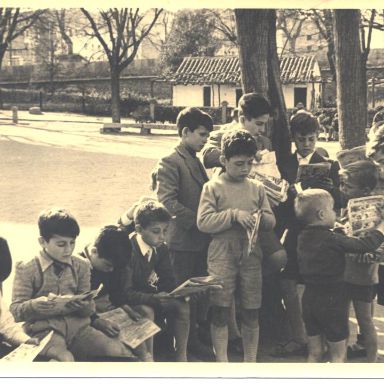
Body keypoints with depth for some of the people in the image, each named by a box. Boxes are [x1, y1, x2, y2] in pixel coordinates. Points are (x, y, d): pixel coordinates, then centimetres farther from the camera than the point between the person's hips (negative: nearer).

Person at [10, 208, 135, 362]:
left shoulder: (81, 265, 9)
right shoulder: (26, 269, -1)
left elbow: (89, 310, 10)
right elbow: (16, 310, -2)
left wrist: (85, 306, -15)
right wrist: (34, 305, -24)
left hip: (77, 325, 4)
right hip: (44, 329, -4)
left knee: (117, 350, -20)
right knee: (65, 359, -36)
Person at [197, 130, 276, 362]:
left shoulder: (257, 188, 9)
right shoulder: (213, 187, -2)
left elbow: (271, 221, 10)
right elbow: (203, 221, -11)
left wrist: (261, 217, -13)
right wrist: (234, 214, -17)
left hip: (251, 256, 3)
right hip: (222, 257, -3)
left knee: (251, 313, 9)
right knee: (220, 312, 3)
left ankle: (251, 360, 24)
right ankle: (221, 360, 16)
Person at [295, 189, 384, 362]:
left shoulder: (303, 237, 1)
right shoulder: (332, 239, -20)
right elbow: (366, 244, -19)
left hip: (309, 299, 7)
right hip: (332, 300, -6)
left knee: (314, 353, 15)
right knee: (338, 354, 8)